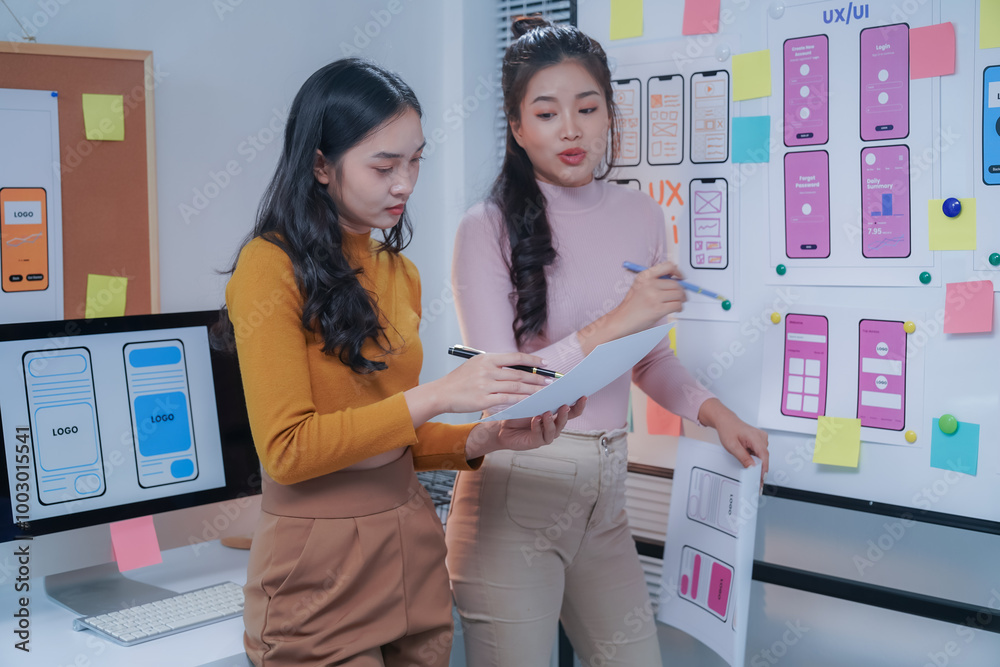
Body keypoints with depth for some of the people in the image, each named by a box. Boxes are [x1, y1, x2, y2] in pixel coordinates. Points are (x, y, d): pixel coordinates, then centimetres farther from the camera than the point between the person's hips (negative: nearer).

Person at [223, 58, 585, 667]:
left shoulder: (400, 273, 10)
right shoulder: (272, 267, -12)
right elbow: (287, 450, -16)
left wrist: (487, 438, -4)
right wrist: (436, 396, -19)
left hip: (413, 544, 7)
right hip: (320, 566, -6)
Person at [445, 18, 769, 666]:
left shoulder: (641, 215, 5)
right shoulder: (488, 229, -11)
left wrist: (711, 409, 3)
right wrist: (613, 324, -23)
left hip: (606, 492, 5)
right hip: (514, 495, -5)